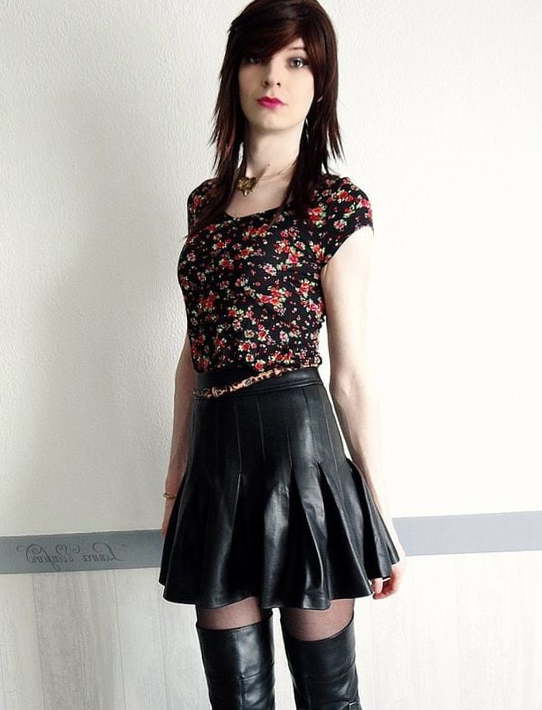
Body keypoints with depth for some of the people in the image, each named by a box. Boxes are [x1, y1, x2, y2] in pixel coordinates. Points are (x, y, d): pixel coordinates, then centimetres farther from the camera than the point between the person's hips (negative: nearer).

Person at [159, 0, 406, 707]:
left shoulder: (337, 205, -4)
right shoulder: (206, 201, 12)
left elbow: (352, 371, -4)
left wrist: (380, 511, -2)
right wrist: (176, 475, 16)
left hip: (298, 441, -5)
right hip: (215, 451, 5)